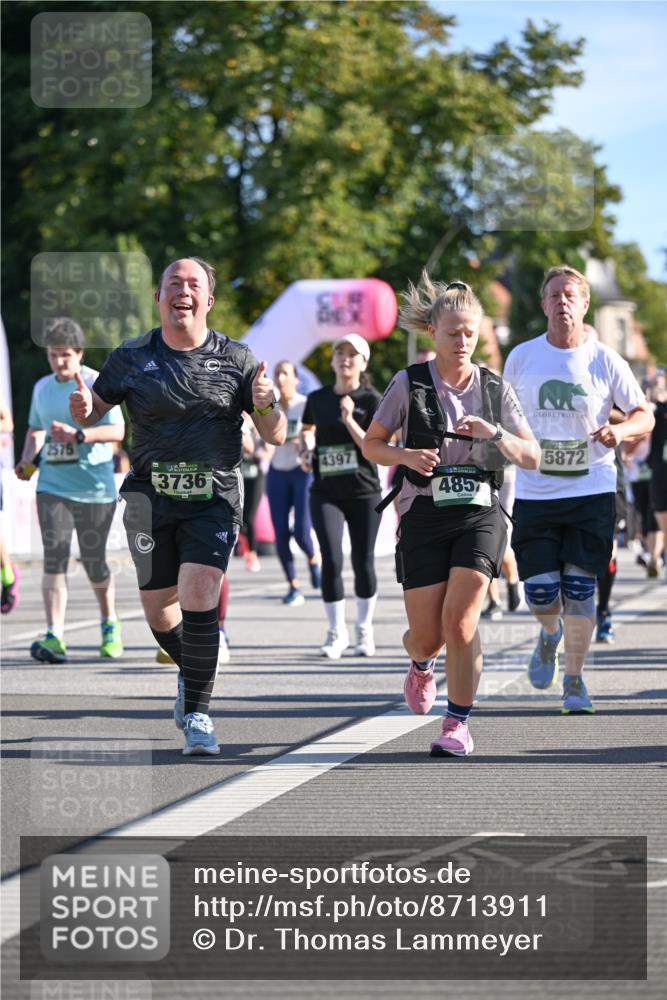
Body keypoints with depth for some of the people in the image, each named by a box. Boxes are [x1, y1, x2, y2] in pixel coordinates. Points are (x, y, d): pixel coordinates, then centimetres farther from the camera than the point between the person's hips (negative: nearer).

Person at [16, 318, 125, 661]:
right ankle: (54, 637, -18)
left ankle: (110, 624, 33)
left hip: (94, 487, -3)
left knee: (93, 561, 6)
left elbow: (117, 430, -14)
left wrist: (78, 435, -27)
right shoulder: (42, 387, 12)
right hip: (52, 486, 4)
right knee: (54, 558, -12)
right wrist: (27, 459, 8)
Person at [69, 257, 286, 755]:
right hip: (151, 495, 2)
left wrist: (266, 403, -19)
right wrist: (82, 408, -11)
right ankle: (192, 670, 39)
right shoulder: (132, 357, 4)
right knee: (158, 608, 6)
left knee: (199, 597, -18)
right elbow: (94, 410, 14)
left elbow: (276, 436, 3)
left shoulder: (236, 358, 1)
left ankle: (197, 714, -9)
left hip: (215, 496, -2)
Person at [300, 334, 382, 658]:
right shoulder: (317, 399, 6)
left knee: (363, 563, 4)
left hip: (364, 493, -2)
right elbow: (307, 428, 26)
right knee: (331, 560, -10)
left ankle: (364, 628, 24)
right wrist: (306, 447, 5)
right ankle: (336, 631, 4)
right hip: (325, 493, 2)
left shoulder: (371, 400, -3)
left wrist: (349, 420, -23)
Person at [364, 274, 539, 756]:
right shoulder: (409, 384, -1)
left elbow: (533, 458, 3)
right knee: (426, 637, 2)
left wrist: (494, 434, -15)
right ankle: (421, 664, 40)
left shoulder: (495, 388, 4)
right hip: (425, 518, 0)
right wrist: (406, 455, -14)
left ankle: (458, 724, -6)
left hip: (480, 516, 0)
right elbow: (371, 444, 7)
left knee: (460, 622, -17)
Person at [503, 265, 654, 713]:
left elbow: (645, 416, 3)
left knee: (579, 588, -6)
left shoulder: (605, 361, -1)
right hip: (534, 492, 1)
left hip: (592, 491, -1)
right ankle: (550, 634, 33)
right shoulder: (521, 358, 4)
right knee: (540, 591, -4)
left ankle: (574, 680, 10)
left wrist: (618, 430, -17)